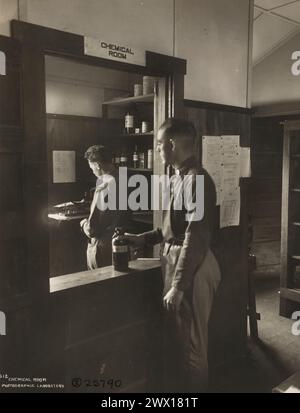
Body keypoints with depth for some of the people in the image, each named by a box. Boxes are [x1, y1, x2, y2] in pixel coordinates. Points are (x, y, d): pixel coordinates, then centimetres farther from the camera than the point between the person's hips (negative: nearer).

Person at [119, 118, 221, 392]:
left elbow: (196, 238, -23)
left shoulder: (196, 179, -19)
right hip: (177, 260, 10)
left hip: (192, 268, -10)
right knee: (174, 337, 21)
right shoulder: (182, 177, 13)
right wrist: (142, 239, 14)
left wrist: (178, 286, -22)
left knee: (190, 342, 6)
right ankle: (176, 386, 39)